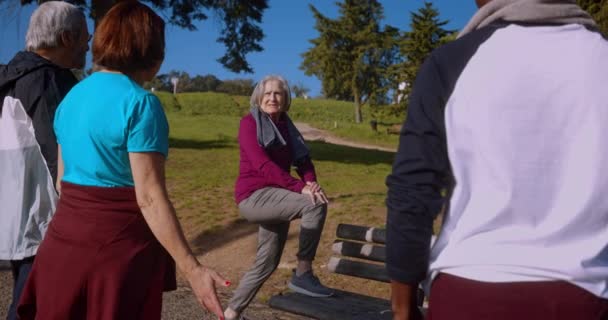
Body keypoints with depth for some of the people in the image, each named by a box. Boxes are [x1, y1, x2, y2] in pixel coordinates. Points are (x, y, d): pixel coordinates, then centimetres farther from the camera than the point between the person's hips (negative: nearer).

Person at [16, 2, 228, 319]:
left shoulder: (71, 97, 8)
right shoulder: (140, 102, -16)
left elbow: (63, 178, 14)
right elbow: (149, 197, -21)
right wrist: (193, 269, -20)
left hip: (64, 237, 7)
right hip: (118, 245, -7)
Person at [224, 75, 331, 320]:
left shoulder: (286, 126, 13)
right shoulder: (249, 122, -8)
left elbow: (303, 159, 6)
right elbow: (262, 164, -21)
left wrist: (312, 182, -18)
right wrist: (301, 187, -29)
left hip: (276, 197, 8)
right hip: (254, 196, -8)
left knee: (266, 264, 15)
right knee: (316, 205, -26)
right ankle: (303, 274, -16)